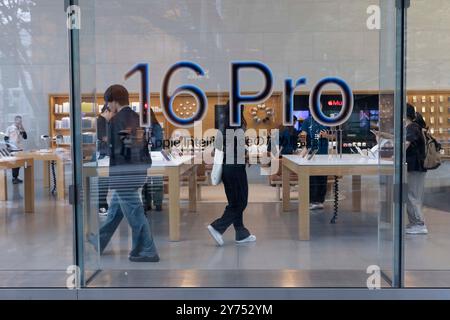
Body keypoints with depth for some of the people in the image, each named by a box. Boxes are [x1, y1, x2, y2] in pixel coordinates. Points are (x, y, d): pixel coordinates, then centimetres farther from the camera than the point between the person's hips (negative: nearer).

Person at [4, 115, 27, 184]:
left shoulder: (21, 129, 9)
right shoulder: (9, 128, -5)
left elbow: (25, 137, 4)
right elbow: (6, 138, -4)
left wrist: (22, 130, -7)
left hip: (20, 148, 5)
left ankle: (16, 177, 16)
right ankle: (14, 178, 1)